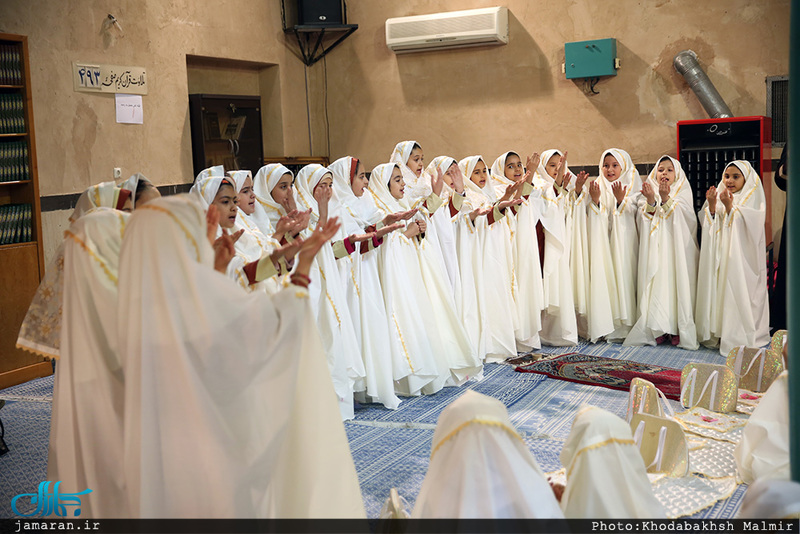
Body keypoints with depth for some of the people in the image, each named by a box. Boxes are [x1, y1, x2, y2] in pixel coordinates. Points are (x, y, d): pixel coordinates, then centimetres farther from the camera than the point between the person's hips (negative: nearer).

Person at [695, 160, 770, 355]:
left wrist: (730, 206, -20)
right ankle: (717, 333, 11)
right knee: (716, 290, 3)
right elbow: (708, 226, 5)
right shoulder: (719, 197, 12)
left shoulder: (753, 198, 0)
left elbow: (747, 226, -12)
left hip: (740, 257, -4)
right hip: (718, 256, 4)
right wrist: (711, 205, -10)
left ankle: (739, 337, -2)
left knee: (737, 292, -8)